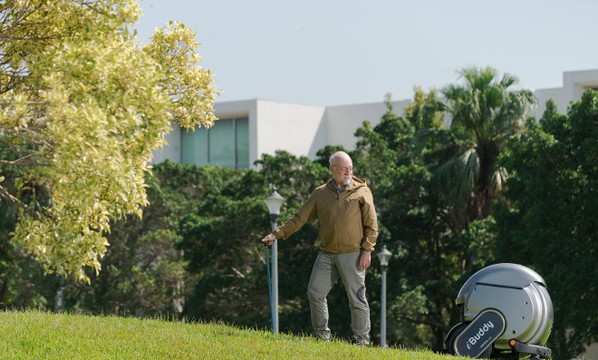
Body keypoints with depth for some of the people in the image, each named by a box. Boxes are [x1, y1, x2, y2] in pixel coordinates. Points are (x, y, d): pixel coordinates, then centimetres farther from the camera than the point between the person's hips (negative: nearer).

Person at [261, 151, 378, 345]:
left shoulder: (361, 191, 0)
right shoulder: (321, 193, 10)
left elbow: (371, 224, -1)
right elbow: (299, 218, 11)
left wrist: (367, 250, -9)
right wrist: (277, 234, 6)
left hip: (352, 254, -4)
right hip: (326, 254, 4)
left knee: (357, 298, 0)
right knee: (315, 293, 2)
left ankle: (361, 340, 10)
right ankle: (321, 335, 16)